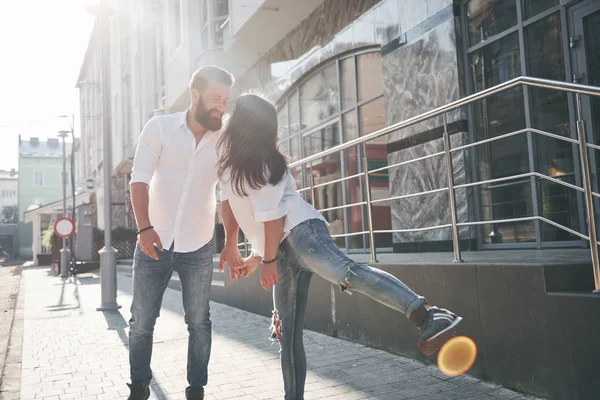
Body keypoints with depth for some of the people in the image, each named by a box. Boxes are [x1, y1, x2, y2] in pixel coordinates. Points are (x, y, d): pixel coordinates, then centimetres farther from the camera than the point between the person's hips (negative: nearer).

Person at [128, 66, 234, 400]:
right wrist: (144, 228, -23)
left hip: (198, 247, 1)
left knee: (199, 322, 6)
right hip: (154, 242, -1)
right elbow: (140, 179, -11)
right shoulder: (160, 127, -5)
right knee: (142, 321, 7)